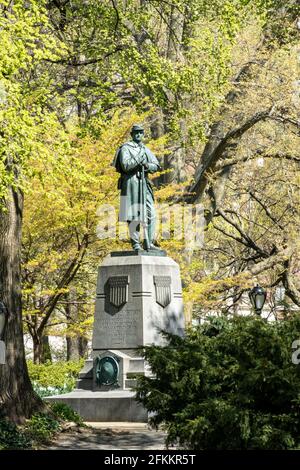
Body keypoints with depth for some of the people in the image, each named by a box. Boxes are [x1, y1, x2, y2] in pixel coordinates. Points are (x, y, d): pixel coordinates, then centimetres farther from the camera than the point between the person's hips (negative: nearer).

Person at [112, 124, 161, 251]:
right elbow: (125, 166, -14)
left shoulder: (146, 150, 18)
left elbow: (156, 166, 10)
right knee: (134, 215, -5)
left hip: (144, 183, 6)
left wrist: (148, 165, -9)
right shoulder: (126, 148, -1)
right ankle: (135, 244, 0)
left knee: (151, 214, 1)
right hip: (131, 182, -6)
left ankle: (148, 243, 6)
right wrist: (139, 159, -15)